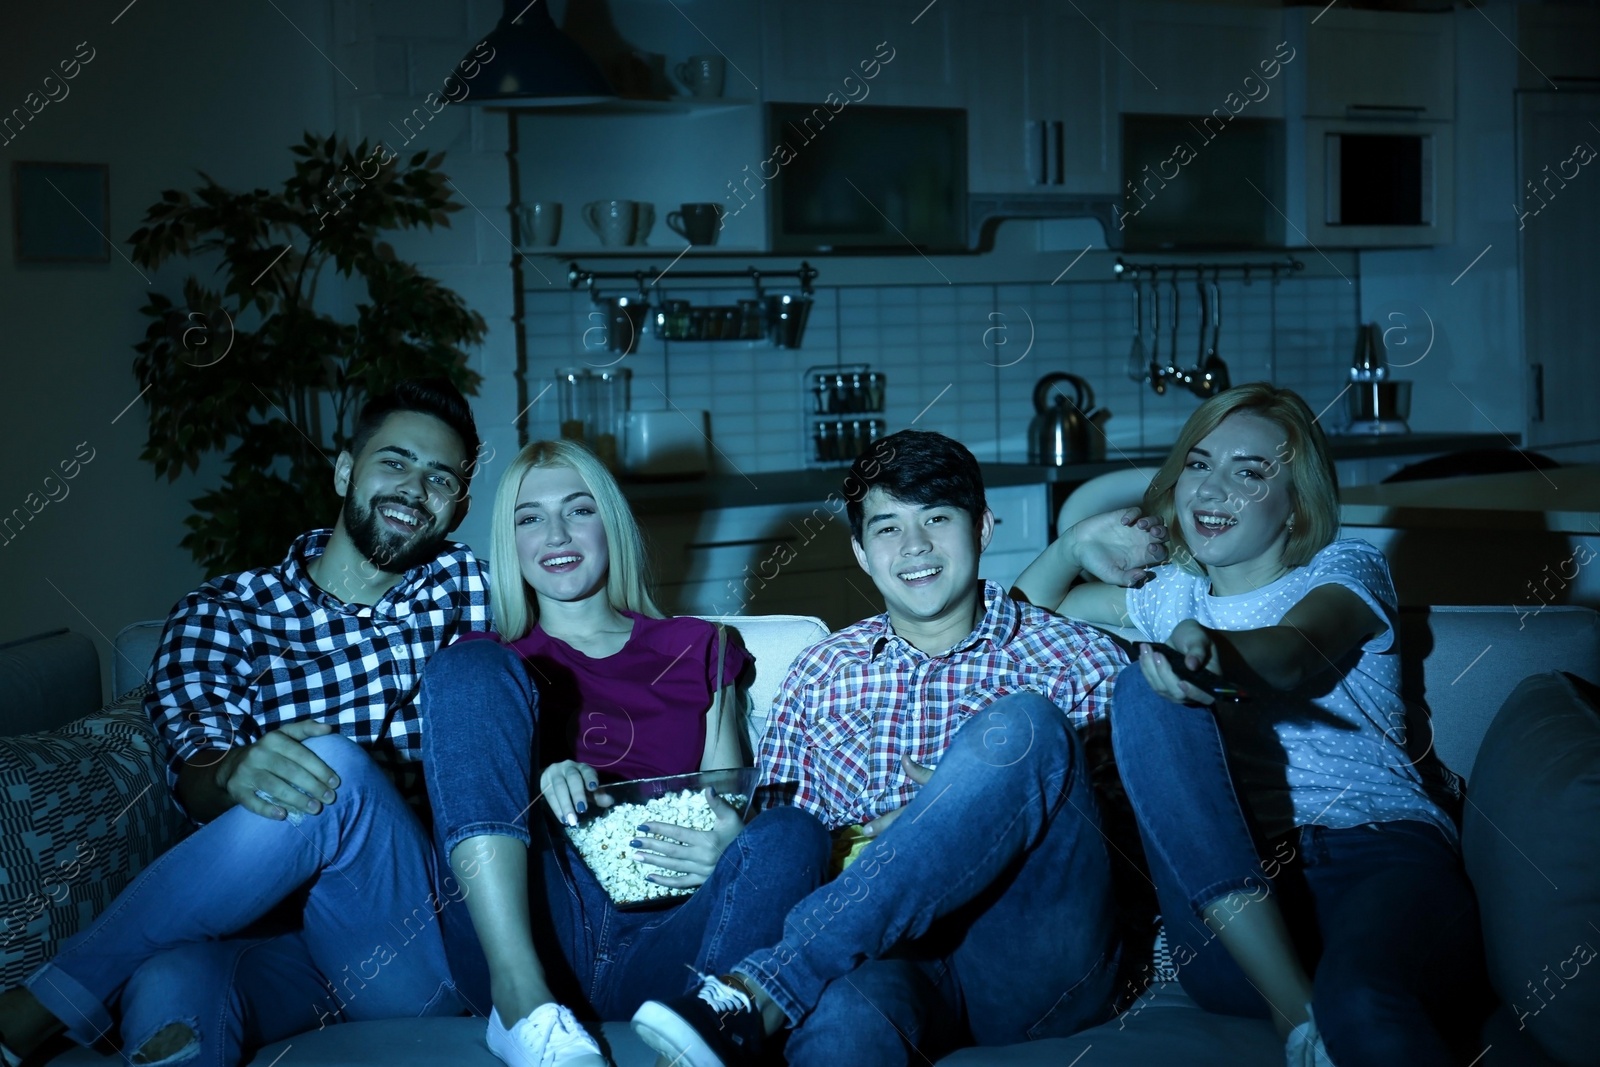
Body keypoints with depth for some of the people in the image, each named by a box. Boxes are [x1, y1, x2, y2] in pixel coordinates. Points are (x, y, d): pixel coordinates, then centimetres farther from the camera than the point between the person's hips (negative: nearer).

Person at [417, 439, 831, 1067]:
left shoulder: (695, 650, 23)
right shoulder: (488, 661, 21)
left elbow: (730, 811, 15)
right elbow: (455, 788, 7)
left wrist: (721, 852, -11)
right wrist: (539, 783, -16)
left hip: (659, 942, 1)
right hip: (517, 938, 0)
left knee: (790, 834, -28)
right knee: (469, 668, -18)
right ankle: (525, 1008, -30)